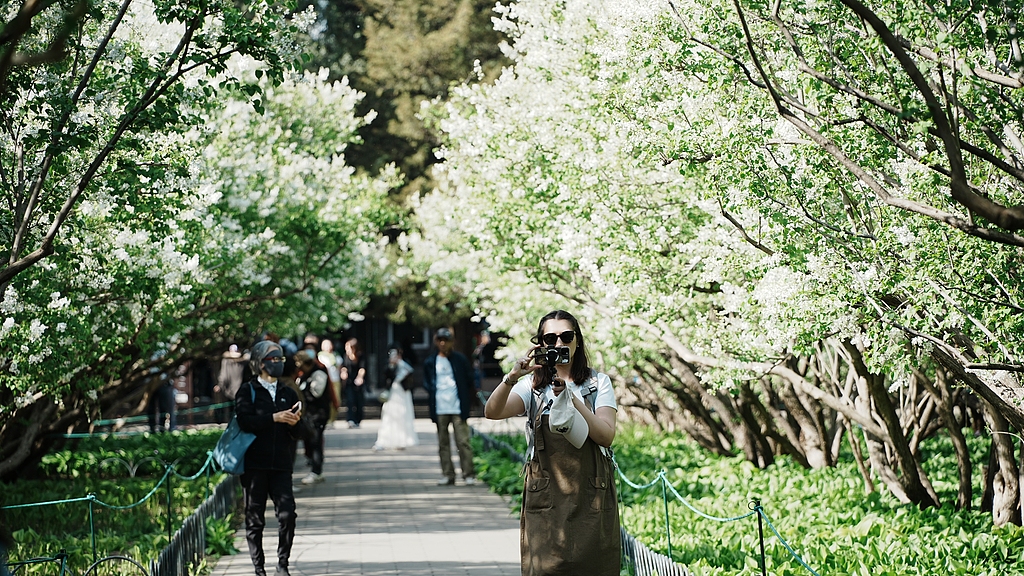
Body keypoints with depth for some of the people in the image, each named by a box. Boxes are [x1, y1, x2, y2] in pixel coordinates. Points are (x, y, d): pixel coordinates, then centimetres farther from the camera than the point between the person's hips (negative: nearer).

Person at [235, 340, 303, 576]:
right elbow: (245, 420, -13)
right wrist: (275, 418, -18)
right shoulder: (248, 391, 5)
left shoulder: (288, 394, 16)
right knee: (254, 519, 2)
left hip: (281, 465, 3)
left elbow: (296, 434, 13)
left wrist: (294, 423, -8)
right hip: (254, 464, -2)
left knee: (287, 514, -10)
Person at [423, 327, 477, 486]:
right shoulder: (430, 362, 8)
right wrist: (432, 392, 3)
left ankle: (469, 474, -3)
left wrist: (467, 400, 4)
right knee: (443, 443, 6)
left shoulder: (460, 360, 3)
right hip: (439, 409, 3)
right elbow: (426, 382, 19)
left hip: (458, 407, -3)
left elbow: (470, 380, 8)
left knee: (463, 441, -7)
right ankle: (448, 475, 12)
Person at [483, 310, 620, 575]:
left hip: (591, 496, 0)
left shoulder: (598, 383, 8)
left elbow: (606, 435, -7)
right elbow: (492, 412, -11)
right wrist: (512, 377, -28)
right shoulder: (533, 386, 8)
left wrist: (570, 398, -17)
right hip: (546, 497, 0)